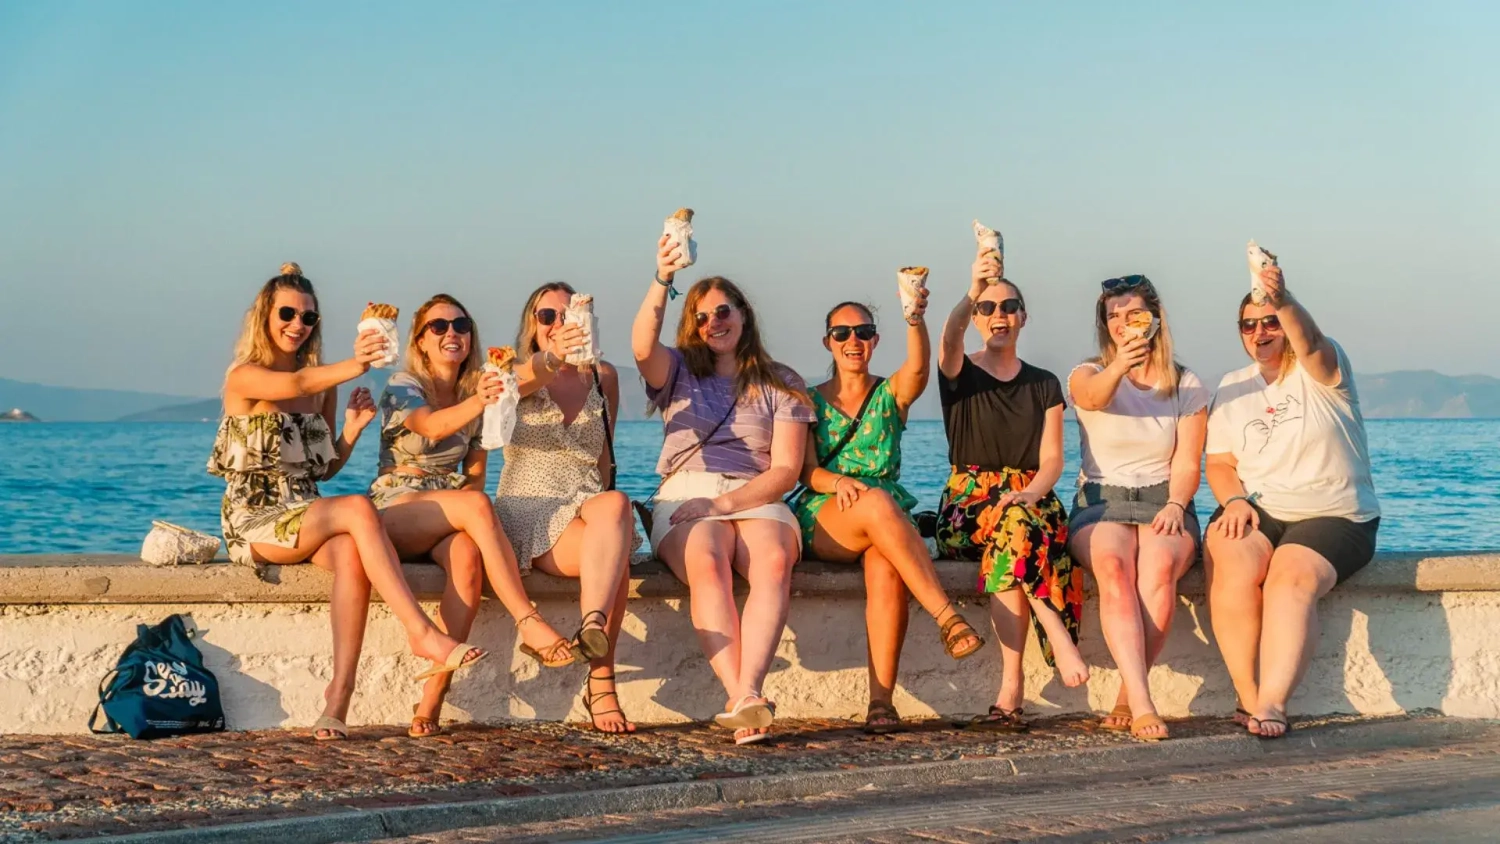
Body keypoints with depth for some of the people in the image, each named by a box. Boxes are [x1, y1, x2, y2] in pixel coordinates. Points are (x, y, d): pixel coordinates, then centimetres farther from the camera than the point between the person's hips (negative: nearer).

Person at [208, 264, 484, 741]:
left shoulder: (323, 387, 14)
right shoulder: (244, 377, -5)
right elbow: (294, 385, -29)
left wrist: (352, 430, -2)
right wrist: (353, 366, -48)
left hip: (306, 519, 5)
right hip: (254, 523, -5)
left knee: (352, 555, -31)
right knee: (360, 510, -30)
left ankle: (340, 694, -39)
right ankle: (421, 632, -33)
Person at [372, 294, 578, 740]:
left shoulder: (476, 391, 13)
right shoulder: (402, 386, -4)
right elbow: (431, 426, -28)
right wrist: (477, 403, -47)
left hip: (452, 512, 4)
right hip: (395, 511, -4)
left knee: (467, 557, -33)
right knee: (477, 506, -34)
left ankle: (432, 700, -39)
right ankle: (529, 625, -39)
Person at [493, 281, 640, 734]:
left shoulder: (603, 377, 16)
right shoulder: (520, 373, 6)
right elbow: (524, 379, -22)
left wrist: (602, 509, 5)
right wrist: (553, 358, -44)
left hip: (586, 506, 3)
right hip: (529, 513, -3)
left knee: (614, 506, -37)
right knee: (614, 556, -35)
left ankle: (593, 627, -49)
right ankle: (602, 684, -40)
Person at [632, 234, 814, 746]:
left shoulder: (781, 386, 16)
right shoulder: (678, 373, 18)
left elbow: (786, 471, 5)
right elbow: (642, 346, -7)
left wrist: (724, 502, -11)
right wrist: (662, 282, -24)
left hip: (756, 500, 0)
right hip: (685, 498, 0)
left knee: (774, 562, -36)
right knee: (707, 563, -36)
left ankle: (745, 694, -51)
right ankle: (744, 701, -48)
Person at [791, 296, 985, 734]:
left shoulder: (891, 394, 13)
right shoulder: (811, 401, 14)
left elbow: (918, 366, -12)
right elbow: (808, 471, 1)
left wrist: (916, 318, -33)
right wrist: (838, 482, -23)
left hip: (886, 518, 1)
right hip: (823, 522, -1)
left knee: (887, 570, -35)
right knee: (877, 502, -37)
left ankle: (881, 700, -40)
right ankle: (948, 618, -43)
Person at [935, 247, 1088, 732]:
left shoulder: (1044, 385, 16)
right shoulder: (959, 373, 8)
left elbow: (1052, 460, 7)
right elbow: (949, 339, -18)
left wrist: (1031, 492, -16)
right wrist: (971, 294, -38)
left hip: (1031, 499, 1)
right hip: (968, 505, -1)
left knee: (1016, 525, -36)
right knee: (1017, 529, -37)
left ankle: (1011, 690, -39)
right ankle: (1059, 638, -34)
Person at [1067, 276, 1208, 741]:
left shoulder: (1187, 385, 11)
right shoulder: (1088, 374, 7)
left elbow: (1187, 463, 3)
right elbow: (1092, 396, -20)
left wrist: (1175, 506, -18)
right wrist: (1119, 367, -42)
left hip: (1163, 502, 1)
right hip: (1100, 503, -1)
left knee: (1160, 563, -35)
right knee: (1112, 564, -35)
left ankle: (1127, 700, -29)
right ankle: (1142, 705, -46)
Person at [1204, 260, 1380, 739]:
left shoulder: (1320, 370, 0)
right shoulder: (1232, 388, 14)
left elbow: (1310, 342, -26)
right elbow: (1219, 464, 11)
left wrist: (1282, 300, -48)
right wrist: (1234, 500, -12)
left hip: (1334, 517, -3)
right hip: (1257, 511, 3)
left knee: (1292, 576, -33)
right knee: (1231, 566, -30)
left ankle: (1271, 704, -40)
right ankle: (1249, 698, -28)